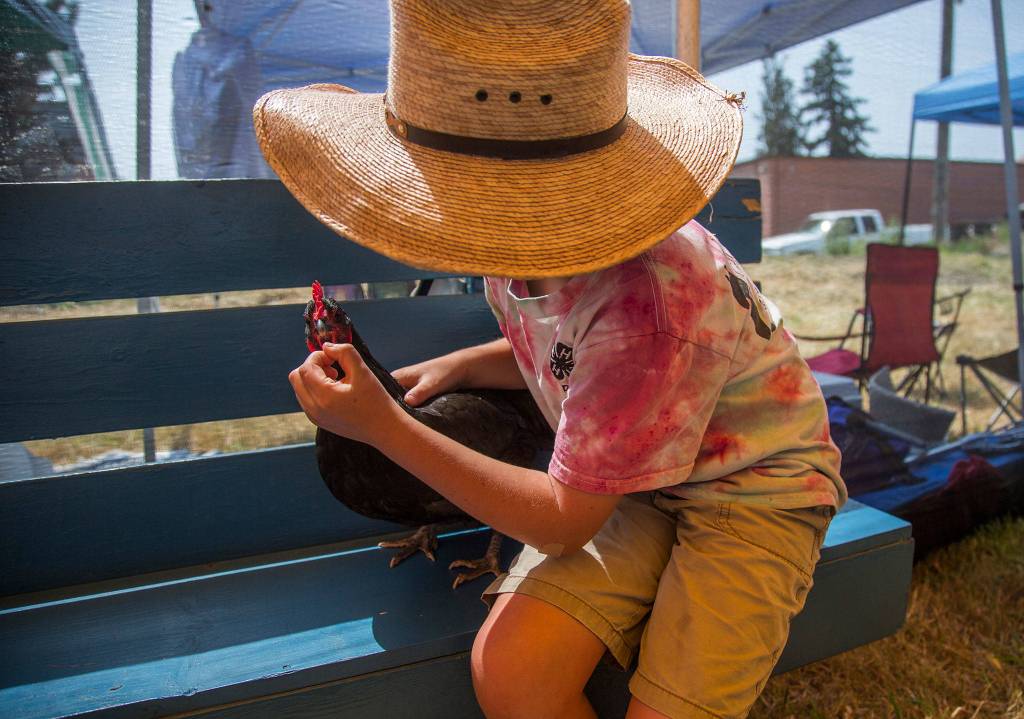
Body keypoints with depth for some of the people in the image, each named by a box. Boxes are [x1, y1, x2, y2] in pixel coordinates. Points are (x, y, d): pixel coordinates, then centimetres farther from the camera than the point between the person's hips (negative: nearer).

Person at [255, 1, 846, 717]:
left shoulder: (647, 301, -33)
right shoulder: (516, 244, -8)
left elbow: (567, 521, -22)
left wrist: (384, 427, -21)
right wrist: (455, 367, -5)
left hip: (753, 492, -5)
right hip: (629, 484, 6)